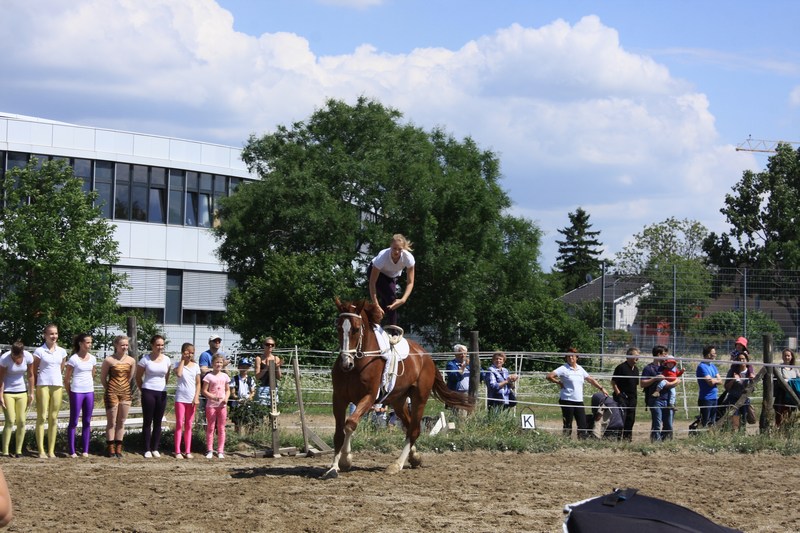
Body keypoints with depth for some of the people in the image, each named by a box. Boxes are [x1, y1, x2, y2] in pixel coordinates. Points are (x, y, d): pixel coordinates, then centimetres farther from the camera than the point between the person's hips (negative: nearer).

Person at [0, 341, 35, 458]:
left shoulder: (28, 357, -12)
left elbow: (30, 375, 0)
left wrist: (31, 393, 2)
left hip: (22, 391, 3)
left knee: (21, 422, -1)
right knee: (10, 421, -13)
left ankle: (18, 451, 5)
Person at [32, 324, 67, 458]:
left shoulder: (62, 352, 10)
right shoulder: (39, 351, -1)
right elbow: (34, 371, 1)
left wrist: (63, 384, 10)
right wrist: (34, 387, -4)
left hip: (57, 386, 4)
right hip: (43, 385, -4)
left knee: (54, 418, 4)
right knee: (41, 417, -4)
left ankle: (51, 450, 8)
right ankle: (41, 451, -4)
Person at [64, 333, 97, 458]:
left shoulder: (92, 359, 7)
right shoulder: (73, 359, -8)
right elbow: (66, 379, -3)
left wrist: (91, 388, 11)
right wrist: (70, 394, -2)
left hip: (89, 392, 5)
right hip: (77, 392, -5)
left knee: (87, 422, 7)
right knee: (73, 422, 0)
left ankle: (85, 450, 12)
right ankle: (72, 451, 3)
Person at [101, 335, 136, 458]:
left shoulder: (131, 361, 5)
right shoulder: (109, 360, -7)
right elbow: (102, 378, 0)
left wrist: (124, 387, 11)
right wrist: (109, 390, 4)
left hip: (125, 392, 4)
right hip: (112, 392, -4)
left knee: (121, 421, 7)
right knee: (111, 422, 0)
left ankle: (118, 448, 14)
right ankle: (111, 448, 5)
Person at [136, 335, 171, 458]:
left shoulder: (167, 360, 4)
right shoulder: (145, 359, -5)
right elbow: (138, 377, 3)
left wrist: (163, 387, 8)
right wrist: (143, 390, 5)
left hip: (162, 393, 3)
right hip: (148, 392, -3)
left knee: (158, 421, 7)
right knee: (148, 421, 1)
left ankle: (155, 448, 13)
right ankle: (147, 449, 4)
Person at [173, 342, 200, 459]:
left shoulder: (196, 366, 6)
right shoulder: (178, 364, -1)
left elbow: (198, 383, 6)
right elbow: (178, 374, -23)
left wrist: (196, 397, -5)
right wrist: (182, 360, -13)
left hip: (191, 399, 3)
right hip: (180, 398, -3)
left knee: (189, 425, 8)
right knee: (179, 424, -2)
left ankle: (188, 451, 11)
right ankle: (177, 451, -1)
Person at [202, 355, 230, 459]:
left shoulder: (225, 376, 7)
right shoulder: (209, 376, -5)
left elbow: (228, 390, 13)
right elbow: (204, 391, -6)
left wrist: (226, 398, -7)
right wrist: (214, 397, -19)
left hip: (222, 405, 3)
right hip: (211, 405, -3)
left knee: (221, 429, 5)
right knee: (210, 428, 2)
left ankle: (220, 451, 10)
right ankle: (210, 451, 6)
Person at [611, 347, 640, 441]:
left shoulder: (636, 369, 15)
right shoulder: (621, 367, -9)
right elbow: (613, 382, -9)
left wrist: (636, 396, 16)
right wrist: (618, 394, -14)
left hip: (632, 398, 7)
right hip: (622, 397, -7)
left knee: (631, 419, 9)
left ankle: (628, 436, 16)